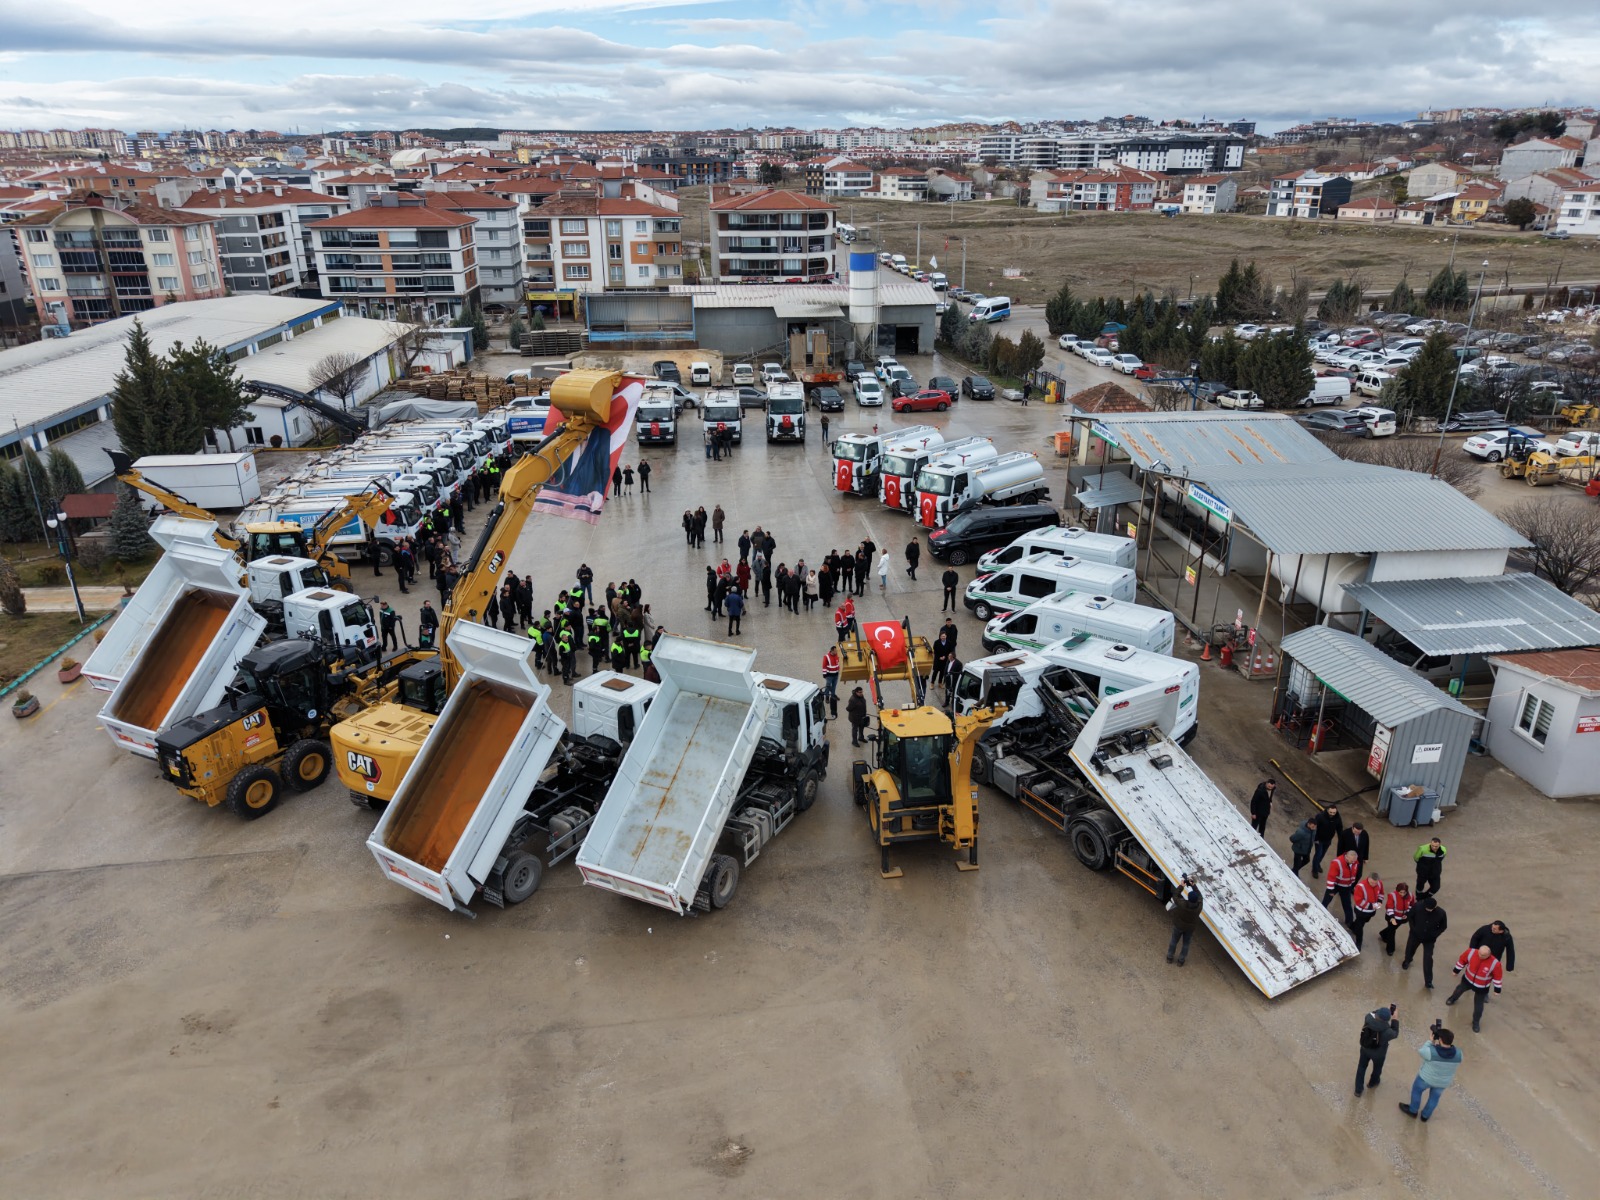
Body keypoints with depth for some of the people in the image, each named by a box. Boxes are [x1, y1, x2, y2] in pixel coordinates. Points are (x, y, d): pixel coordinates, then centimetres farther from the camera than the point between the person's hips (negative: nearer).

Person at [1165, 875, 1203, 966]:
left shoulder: (1182, 904, -37)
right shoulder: (1200, 906, -30)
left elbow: (1175, 896, -20)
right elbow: (1199, 896, -11)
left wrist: (1181, 886, -18)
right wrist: (1193, 885, -10)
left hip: (1178, 926, -2)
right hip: (1190, 928, 2)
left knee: (1174, 941, 22)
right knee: (1186, 943, 23)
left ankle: (1169, 957, 39)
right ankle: (1181, 960, 37)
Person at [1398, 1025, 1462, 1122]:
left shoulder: (1431, 1051, -37)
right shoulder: (1458, 1054, -25)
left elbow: (1420, 1050, -16)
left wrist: (1430, 1041, -11)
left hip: (1426, 1078, -3)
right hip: (1443, 1082, 3)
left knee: (1417, 1090, 27)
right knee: (1435, 1096, 30)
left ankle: (1413, 1111, 47)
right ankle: (1425, 1115, 50)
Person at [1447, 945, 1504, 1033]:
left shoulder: (1495, 964, -35)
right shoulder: (1471, 952, -30)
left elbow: (1498, 976, -16)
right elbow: (1462, 960, -9)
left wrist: (1497, 989, -6)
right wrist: (1456, 970, 3)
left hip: (1481, 987, -2)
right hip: (1468, 980, 3)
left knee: (1478, 1006, 11)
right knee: (1459, 989, 31)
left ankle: (1475, 1022, 38)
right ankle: (1453, 999, 67)